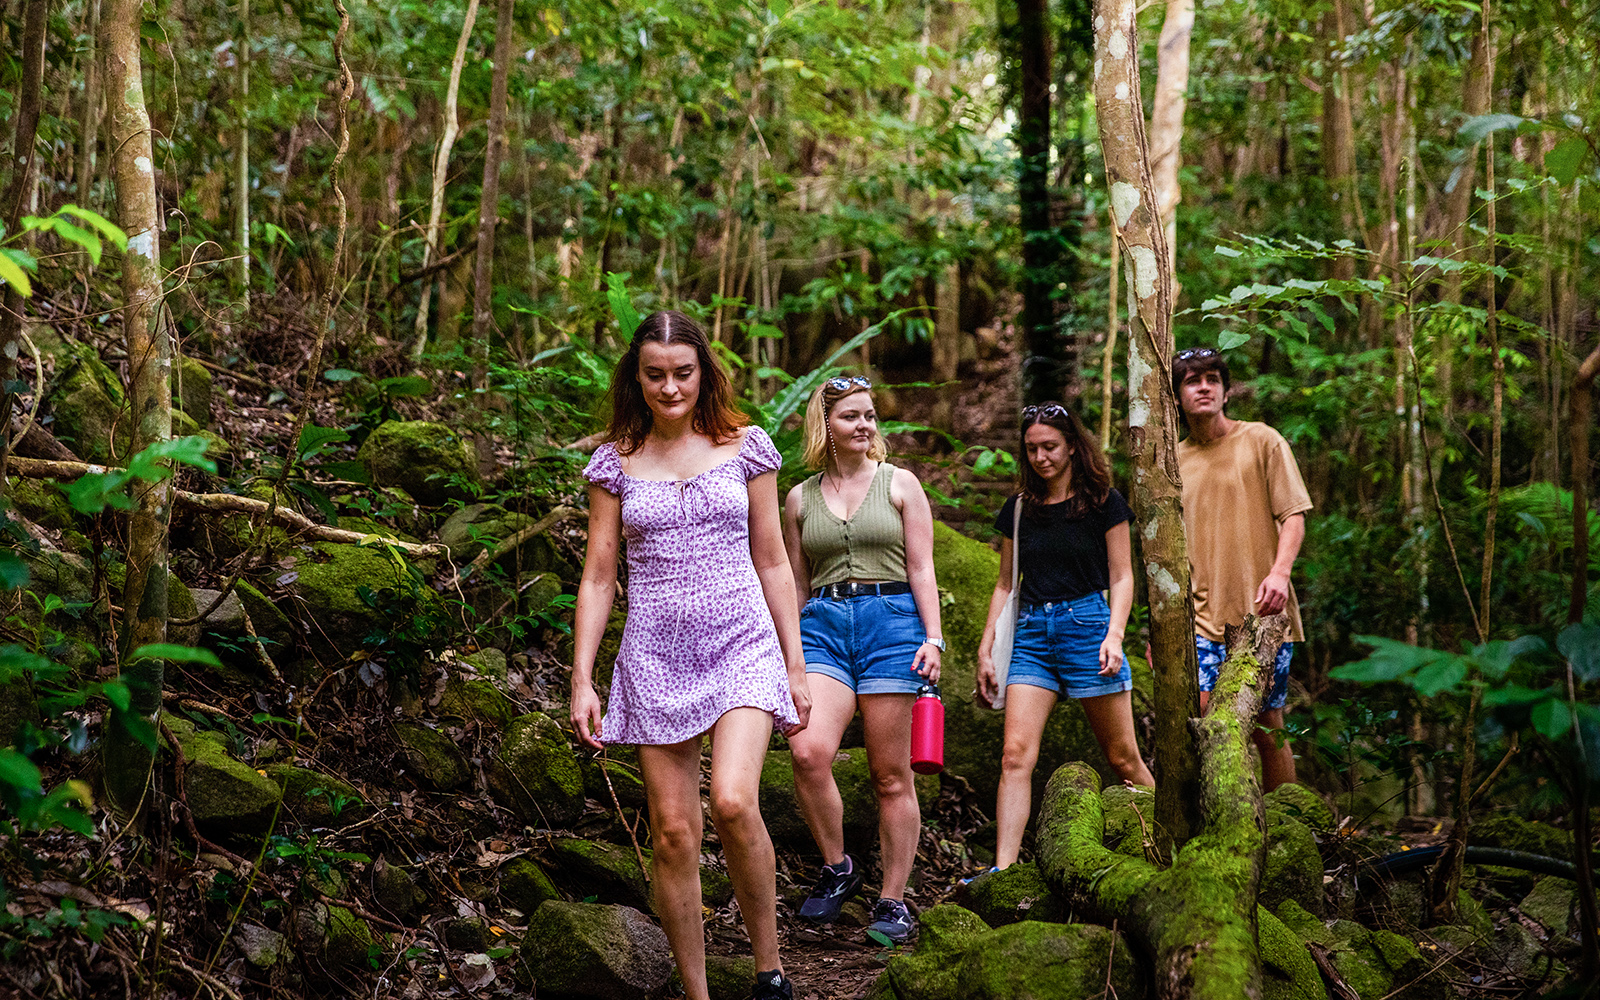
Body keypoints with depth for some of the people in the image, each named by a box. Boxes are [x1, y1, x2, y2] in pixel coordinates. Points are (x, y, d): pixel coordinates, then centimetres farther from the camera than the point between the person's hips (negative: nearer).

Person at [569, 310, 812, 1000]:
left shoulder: (745, 448, 6)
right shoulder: (616, 463, 7)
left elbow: (772, 564, 10)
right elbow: (597, 578, 7)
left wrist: (795, 668, 8)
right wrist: (581, 682, 1)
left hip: (743, 645, -1)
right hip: (656, 654, 1)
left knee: (733, 803, -22)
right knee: (673, 831, -1)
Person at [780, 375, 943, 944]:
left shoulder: (900, 485, 8)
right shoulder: (800, 499, 13)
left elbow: (921, 569, 5)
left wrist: (933, 638, -6)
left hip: (892, 620, -2)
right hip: (823, 625, 2)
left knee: (890, 775, 0)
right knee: (809, 752, -20)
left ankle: (893, 900, 9)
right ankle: (837, 868, 0)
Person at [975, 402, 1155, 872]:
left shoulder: (1102, 502, 2)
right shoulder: (1019, 509, 12)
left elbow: (1121, 576, 2)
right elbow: (1005, 583, 17)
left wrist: (1115, 633, -13)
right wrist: (986, 649, 12)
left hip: (1087, 622, -3)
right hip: (1031, 632, 3)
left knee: (1123, 758, 2)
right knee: (1016, 753, -12)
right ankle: (1003, 871, -16)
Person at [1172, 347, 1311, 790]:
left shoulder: (1261, 441, 4)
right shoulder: (1173, 462, 13)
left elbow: (1293, 514, -1)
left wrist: (1279, 572, -20)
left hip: (1262, 613, -2)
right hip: (1201, 617, 2)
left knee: (1268, 729, 2)